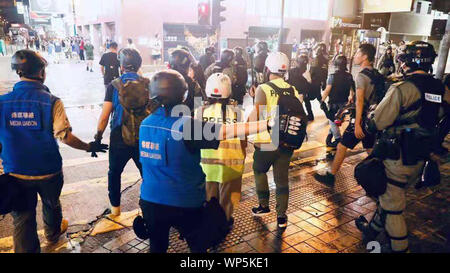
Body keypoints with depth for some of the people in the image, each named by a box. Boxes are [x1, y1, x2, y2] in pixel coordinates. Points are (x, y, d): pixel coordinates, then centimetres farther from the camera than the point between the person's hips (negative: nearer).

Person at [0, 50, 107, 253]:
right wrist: (88, 147, -6)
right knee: (51, 205, 27)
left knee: (22, 219, 14)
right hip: (48, 171, -1)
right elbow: (65, 136, -21)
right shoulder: (51, 102, -17)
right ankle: (53, 234, 53)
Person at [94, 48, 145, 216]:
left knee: (114, 173, 20)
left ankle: (115, 207, 30)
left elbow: (104, 116, -7)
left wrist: (98, 137, 4)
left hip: (119, 139, 0)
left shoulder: (113, 86, -6)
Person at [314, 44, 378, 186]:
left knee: (342, 146, 0)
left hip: (361, 117, -8)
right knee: (370, 149, 15)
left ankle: (330, 177, 7)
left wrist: (357, 124, -21)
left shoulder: (361, 75, -15)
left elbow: (360, 101, -20)